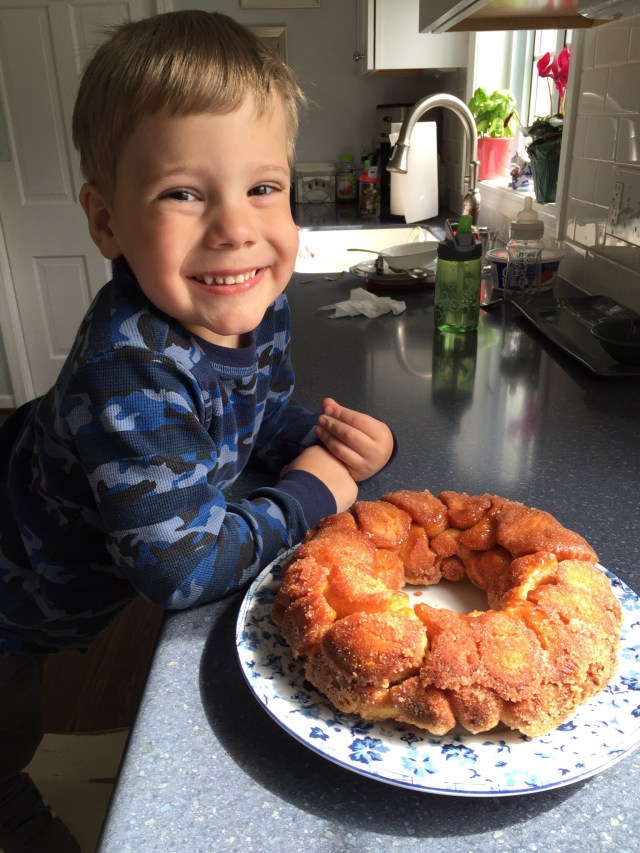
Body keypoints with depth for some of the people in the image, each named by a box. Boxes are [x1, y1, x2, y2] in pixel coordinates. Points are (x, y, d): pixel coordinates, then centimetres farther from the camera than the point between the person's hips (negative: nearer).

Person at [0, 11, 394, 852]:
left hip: (84, 570, 7)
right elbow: (186, 567, -41)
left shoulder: (254, 307, -19)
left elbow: (266, 422, -3)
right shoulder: (131, 378, -44)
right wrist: (311, 496, -28)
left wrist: (334, 442, -24)